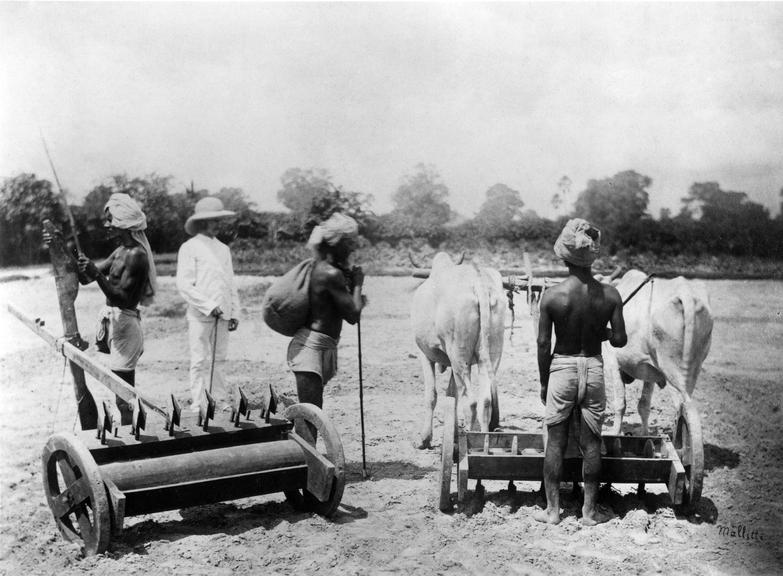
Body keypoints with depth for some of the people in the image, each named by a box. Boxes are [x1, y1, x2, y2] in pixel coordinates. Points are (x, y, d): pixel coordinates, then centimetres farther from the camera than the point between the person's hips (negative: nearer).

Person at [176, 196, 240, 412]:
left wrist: (235, 313, 11)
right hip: (200, 315, -5)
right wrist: (209, 306, -14)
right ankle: (197, 405, 3)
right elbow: (184, 284, -9)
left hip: (222, 315, 5)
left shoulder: (224, 249, 15)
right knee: (200, 360, -3)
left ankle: (221, 400, 16)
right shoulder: (190, 248, -3)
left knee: (219, 359, 10)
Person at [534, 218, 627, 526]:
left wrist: (543, 382, 3)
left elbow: (543, 344, -9)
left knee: (555, 442, 9)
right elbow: (620, 340, -6)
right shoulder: (610, 295, -10)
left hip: (561, 368, -1)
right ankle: (590, 510, 20)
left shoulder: (551, 296, -14)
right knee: (591, 444, 11)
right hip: (594, 369, 1)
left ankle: (553, 509, 16)